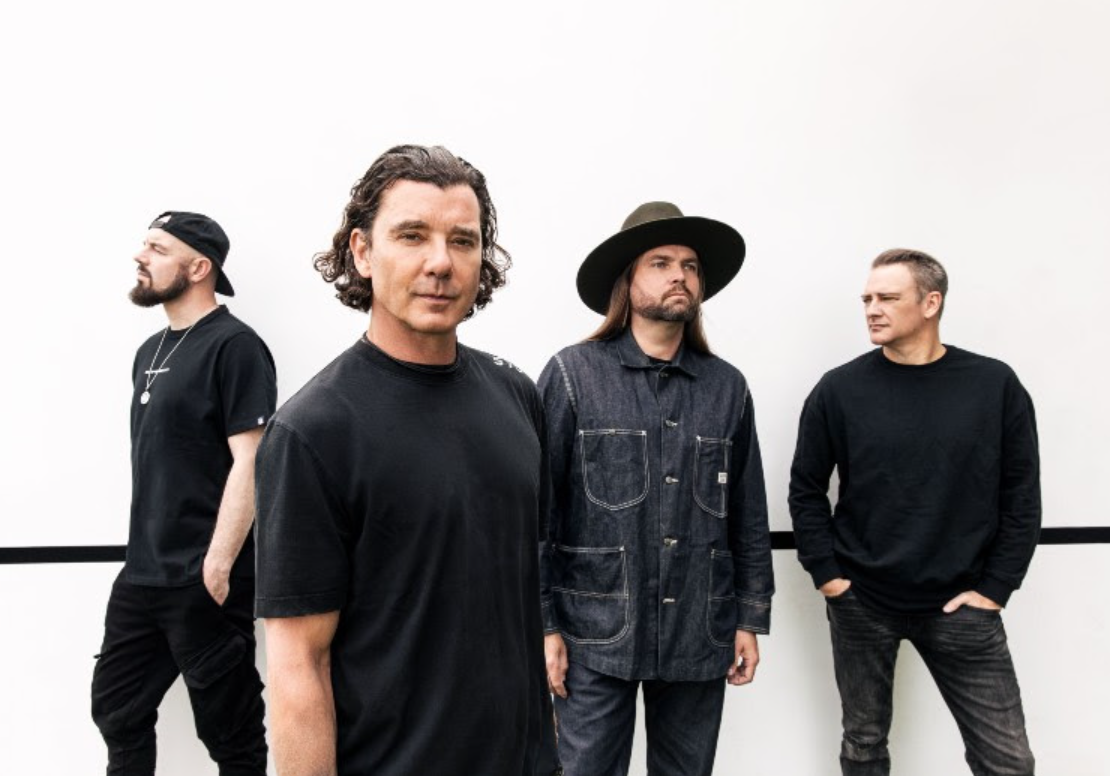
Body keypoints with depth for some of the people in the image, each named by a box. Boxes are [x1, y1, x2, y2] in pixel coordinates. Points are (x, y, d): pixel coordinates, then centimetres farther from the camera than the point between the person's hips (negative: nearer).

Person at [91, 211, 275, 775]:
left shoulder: (233, 346, -12)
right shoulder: (152, 350, 13)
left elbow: (250, 464, -18)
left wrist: (216, 568, -21)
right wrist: (145, 558, 17)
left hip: (204, 582, -8)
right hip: (141, 576, 9)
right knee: (117, 711, 20)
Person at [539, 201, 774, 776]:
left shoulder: (728, 387, 5)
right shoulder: (573, 374, -6)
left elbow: (749, 518, 9)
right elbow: (537, 510, -6)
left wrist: (751, 619, 8)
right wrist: (543, 623, -8)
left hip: (700, 637, 4)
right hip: (596, 635, -3)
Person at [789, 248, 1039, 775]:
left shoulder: (995, 385, -4)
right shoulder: (839, 389, -5)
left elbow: (1021, 496, 0)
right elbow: (806, 489, 1)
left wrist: (995, 587, -4)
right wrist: (825, 573, -4)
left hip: (959, 605, 0)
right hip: (859, 603, 0)